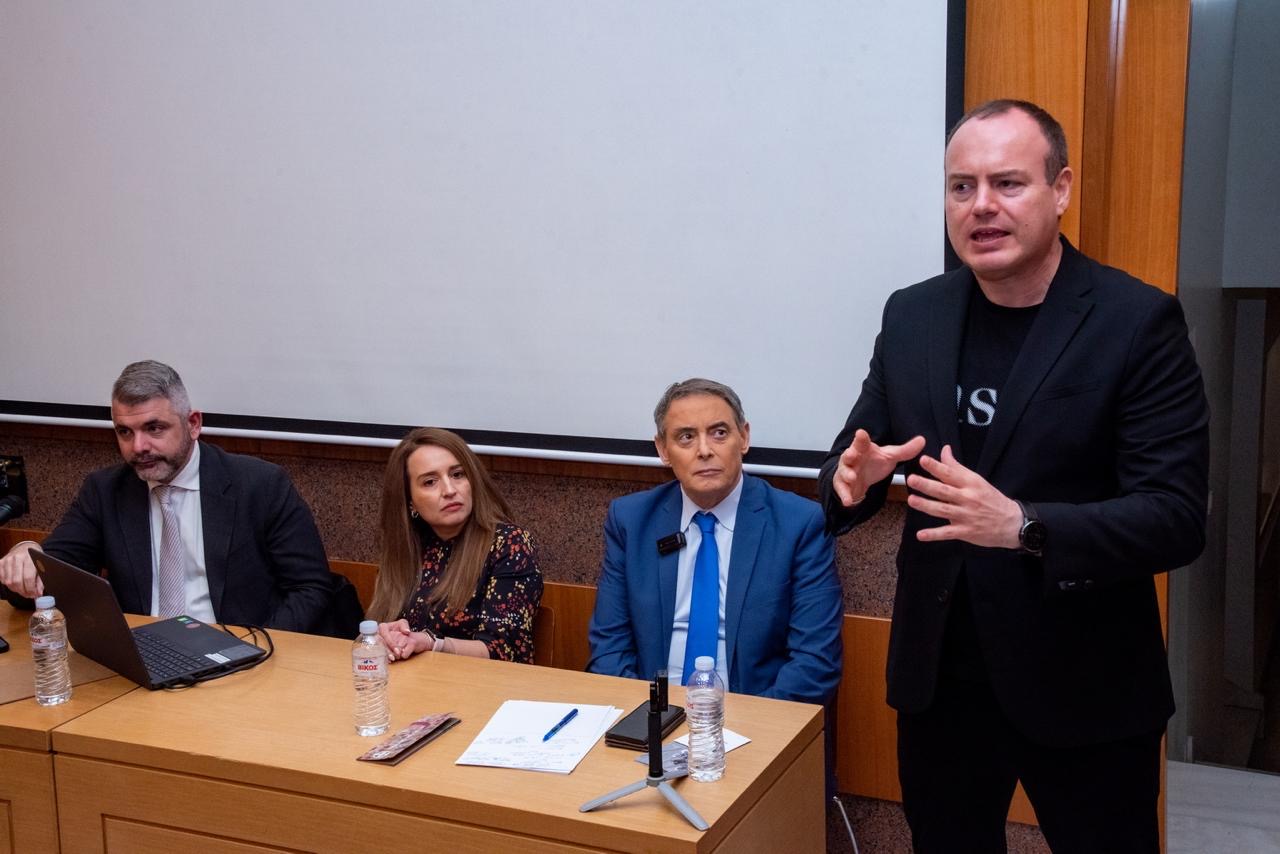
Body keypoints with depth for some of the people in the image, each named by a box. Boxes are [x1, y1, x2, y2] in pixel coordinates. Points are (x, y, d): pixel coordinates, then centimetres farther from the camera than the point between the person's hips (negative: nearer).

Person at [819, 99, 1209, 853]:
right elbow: (853, 459, 7)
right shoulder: (913, 315, 1)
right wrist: (853, 478, -18)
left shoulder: (1139, 322, -13)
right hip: (938, 674, 4)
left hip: (1084, 686, -4)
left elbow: (1178, 518, -17)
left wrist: (1022, 526, -32)